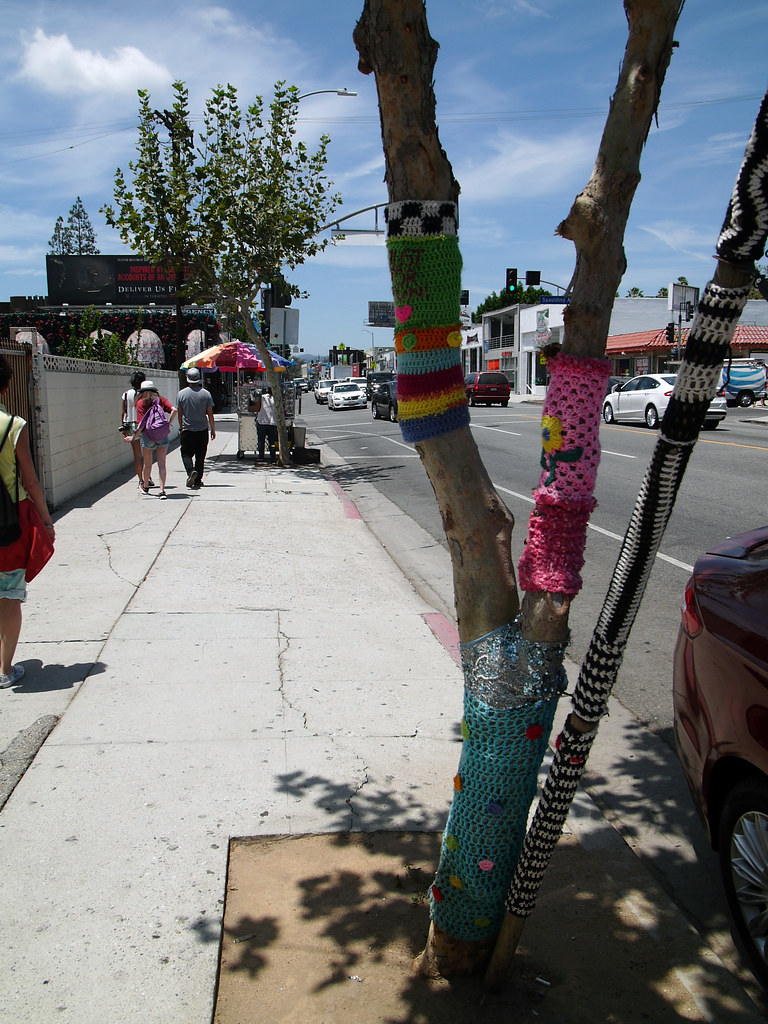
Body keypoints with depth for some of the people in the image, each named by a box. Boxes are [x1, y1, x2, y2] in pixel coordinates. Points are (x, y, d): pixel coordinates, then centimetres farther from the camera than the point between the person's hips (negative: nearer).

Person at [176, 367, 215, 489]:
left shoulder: (182, 393, -3)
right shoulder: (206, 393, -3)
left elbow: (179, 413, 3)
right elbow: (210, 414, 0)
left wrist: (181, 428, 15)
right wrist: (213, 430, 8)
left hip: (187, 430, -1)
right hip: (202, 430, 1)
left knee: (186, 453, 7)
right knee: (200, 456, 9)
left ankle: (191, 471, -20)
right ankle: (198, 481, 11)